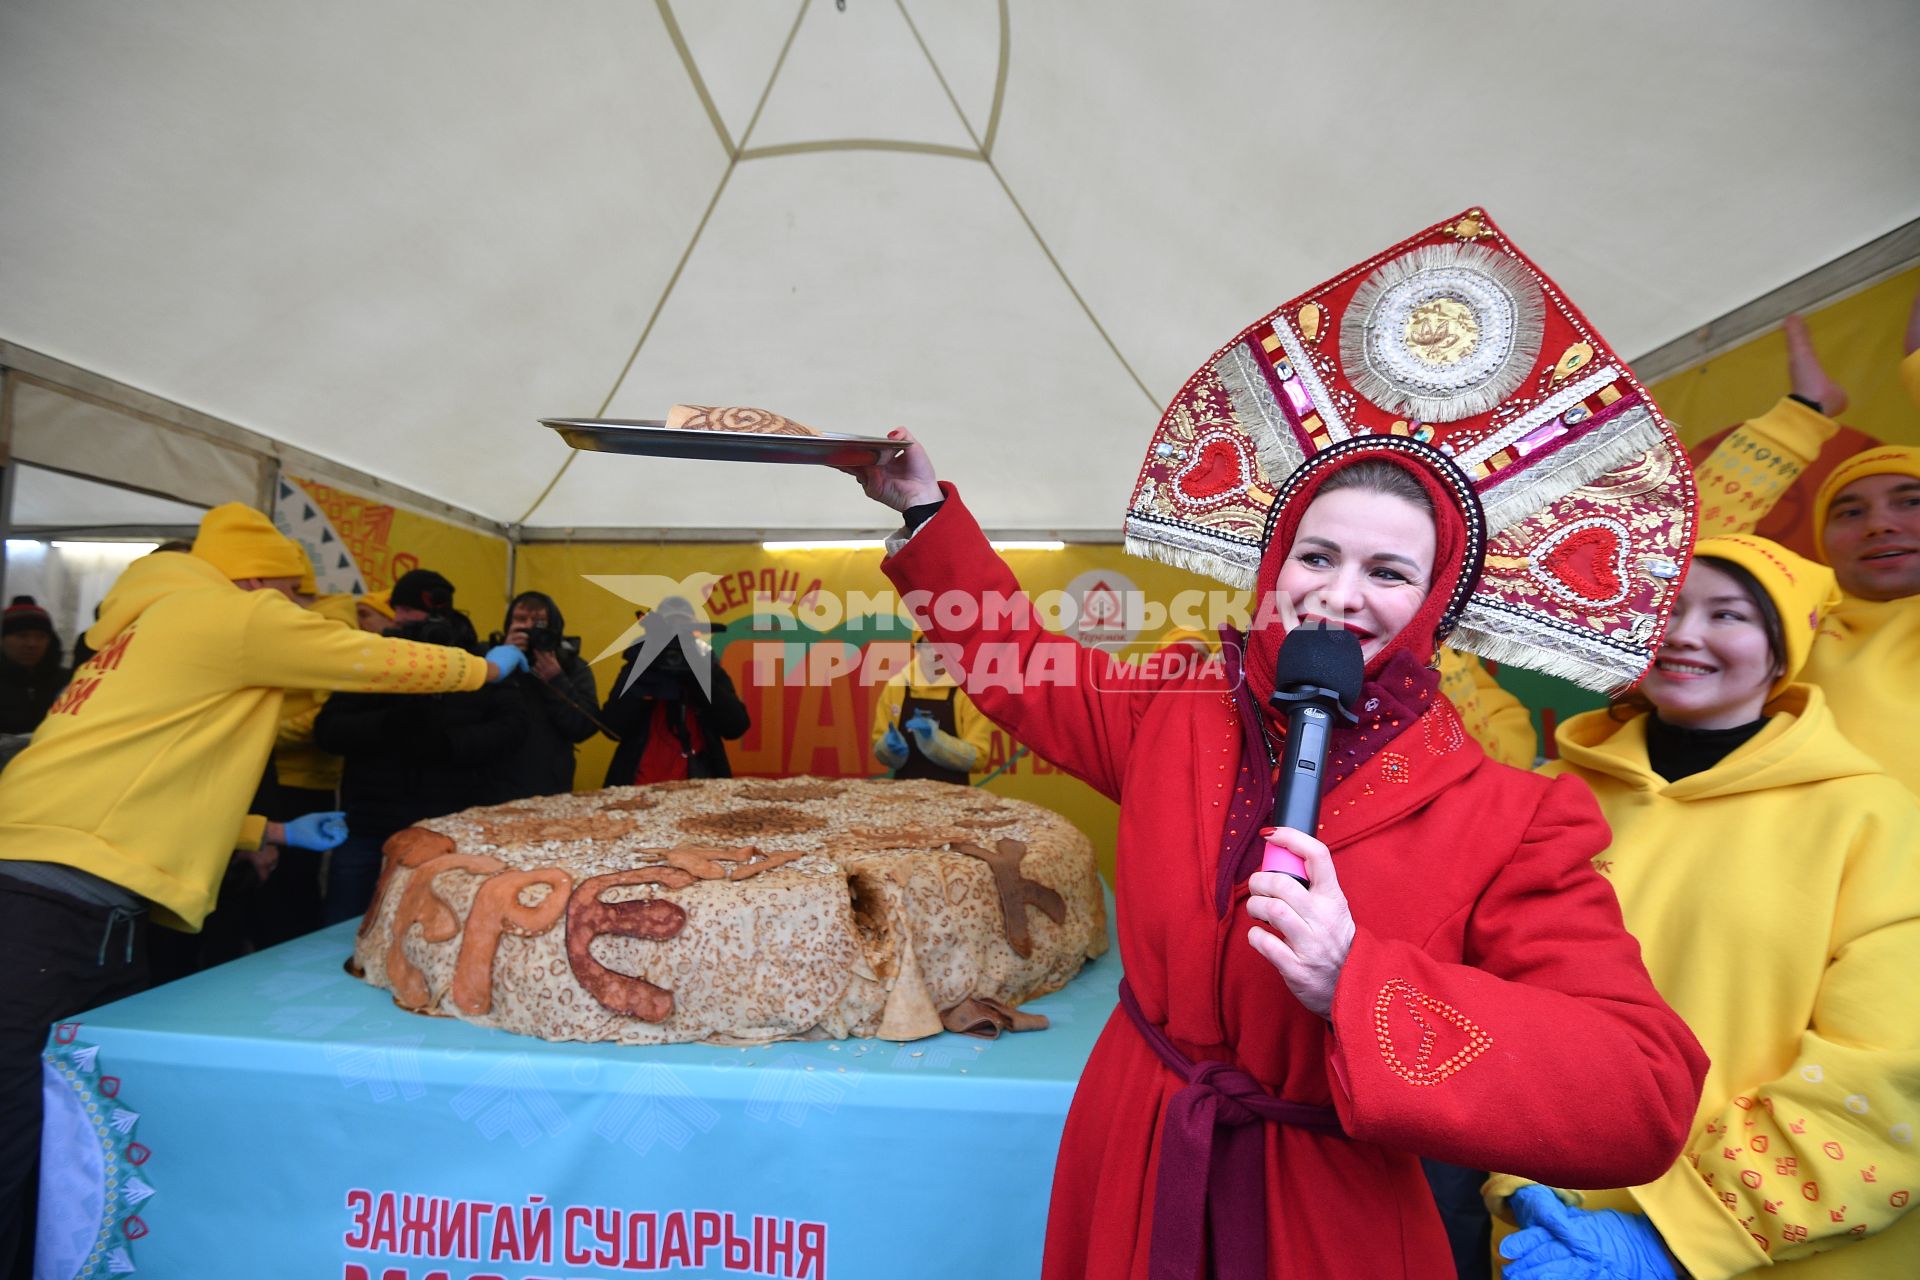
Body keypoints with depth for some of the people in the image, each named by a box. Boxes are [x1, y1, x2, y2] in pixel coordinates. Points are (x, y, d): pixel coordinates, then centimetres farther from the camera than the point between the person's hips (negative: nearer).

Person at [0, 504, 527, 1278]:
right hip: (63, 906, -10)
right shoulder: (236, 613, -4)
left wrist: (276, 832, 30)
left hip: (83, 906, 10)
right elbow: (390, 664, 2)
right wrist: (491, 667, 18)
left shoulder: (147, 627, 24)